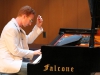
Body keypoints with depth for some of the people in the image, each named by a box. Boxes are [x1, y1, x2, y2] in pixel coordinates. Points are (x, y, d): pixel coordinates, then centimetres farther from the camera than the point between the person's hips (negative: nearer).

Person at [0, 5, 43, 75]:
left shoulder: (18, 28, 14)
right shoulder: (11, 28, -18)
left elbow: (29, 40, 22)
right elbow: (15, 51, -21)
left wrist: (38, 26, 15)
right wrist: (33, 53, -13)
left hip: (15, 60, 11)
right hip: (8, 63, -10)